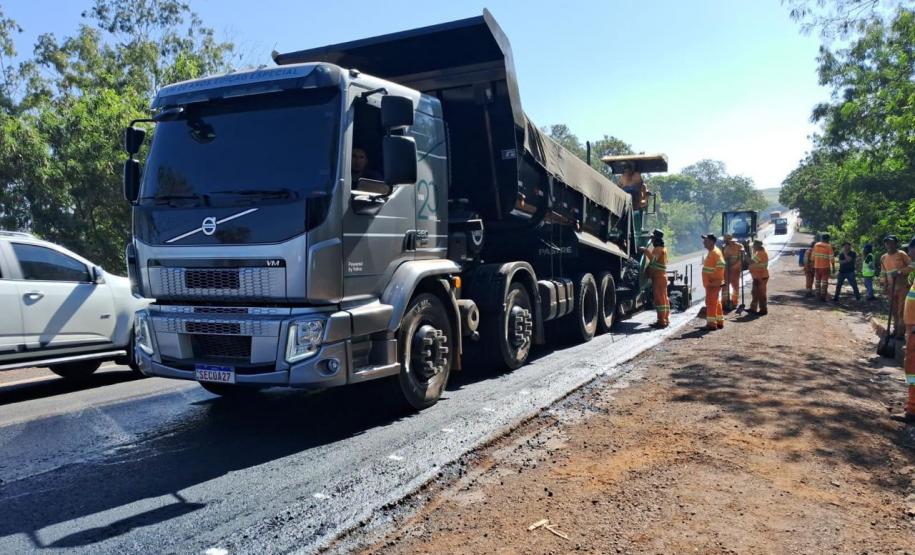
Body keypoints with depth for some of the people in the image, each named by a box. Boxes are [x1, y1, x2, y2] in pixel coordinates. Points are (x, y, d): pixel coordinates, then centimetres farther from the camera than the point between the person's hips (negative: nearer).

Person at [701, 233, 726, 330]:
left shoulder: (715, 252, -16)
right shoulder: (711, 252, 15)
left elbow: (721, 266, -26)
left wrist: (714, 279, -23)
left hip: (713, 283, -10)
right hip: (711, 283, 10)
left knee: (711, 302, -7)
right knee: (716, 302, 16)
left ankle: (711, 323, -4)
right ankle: (719, 322, 25)